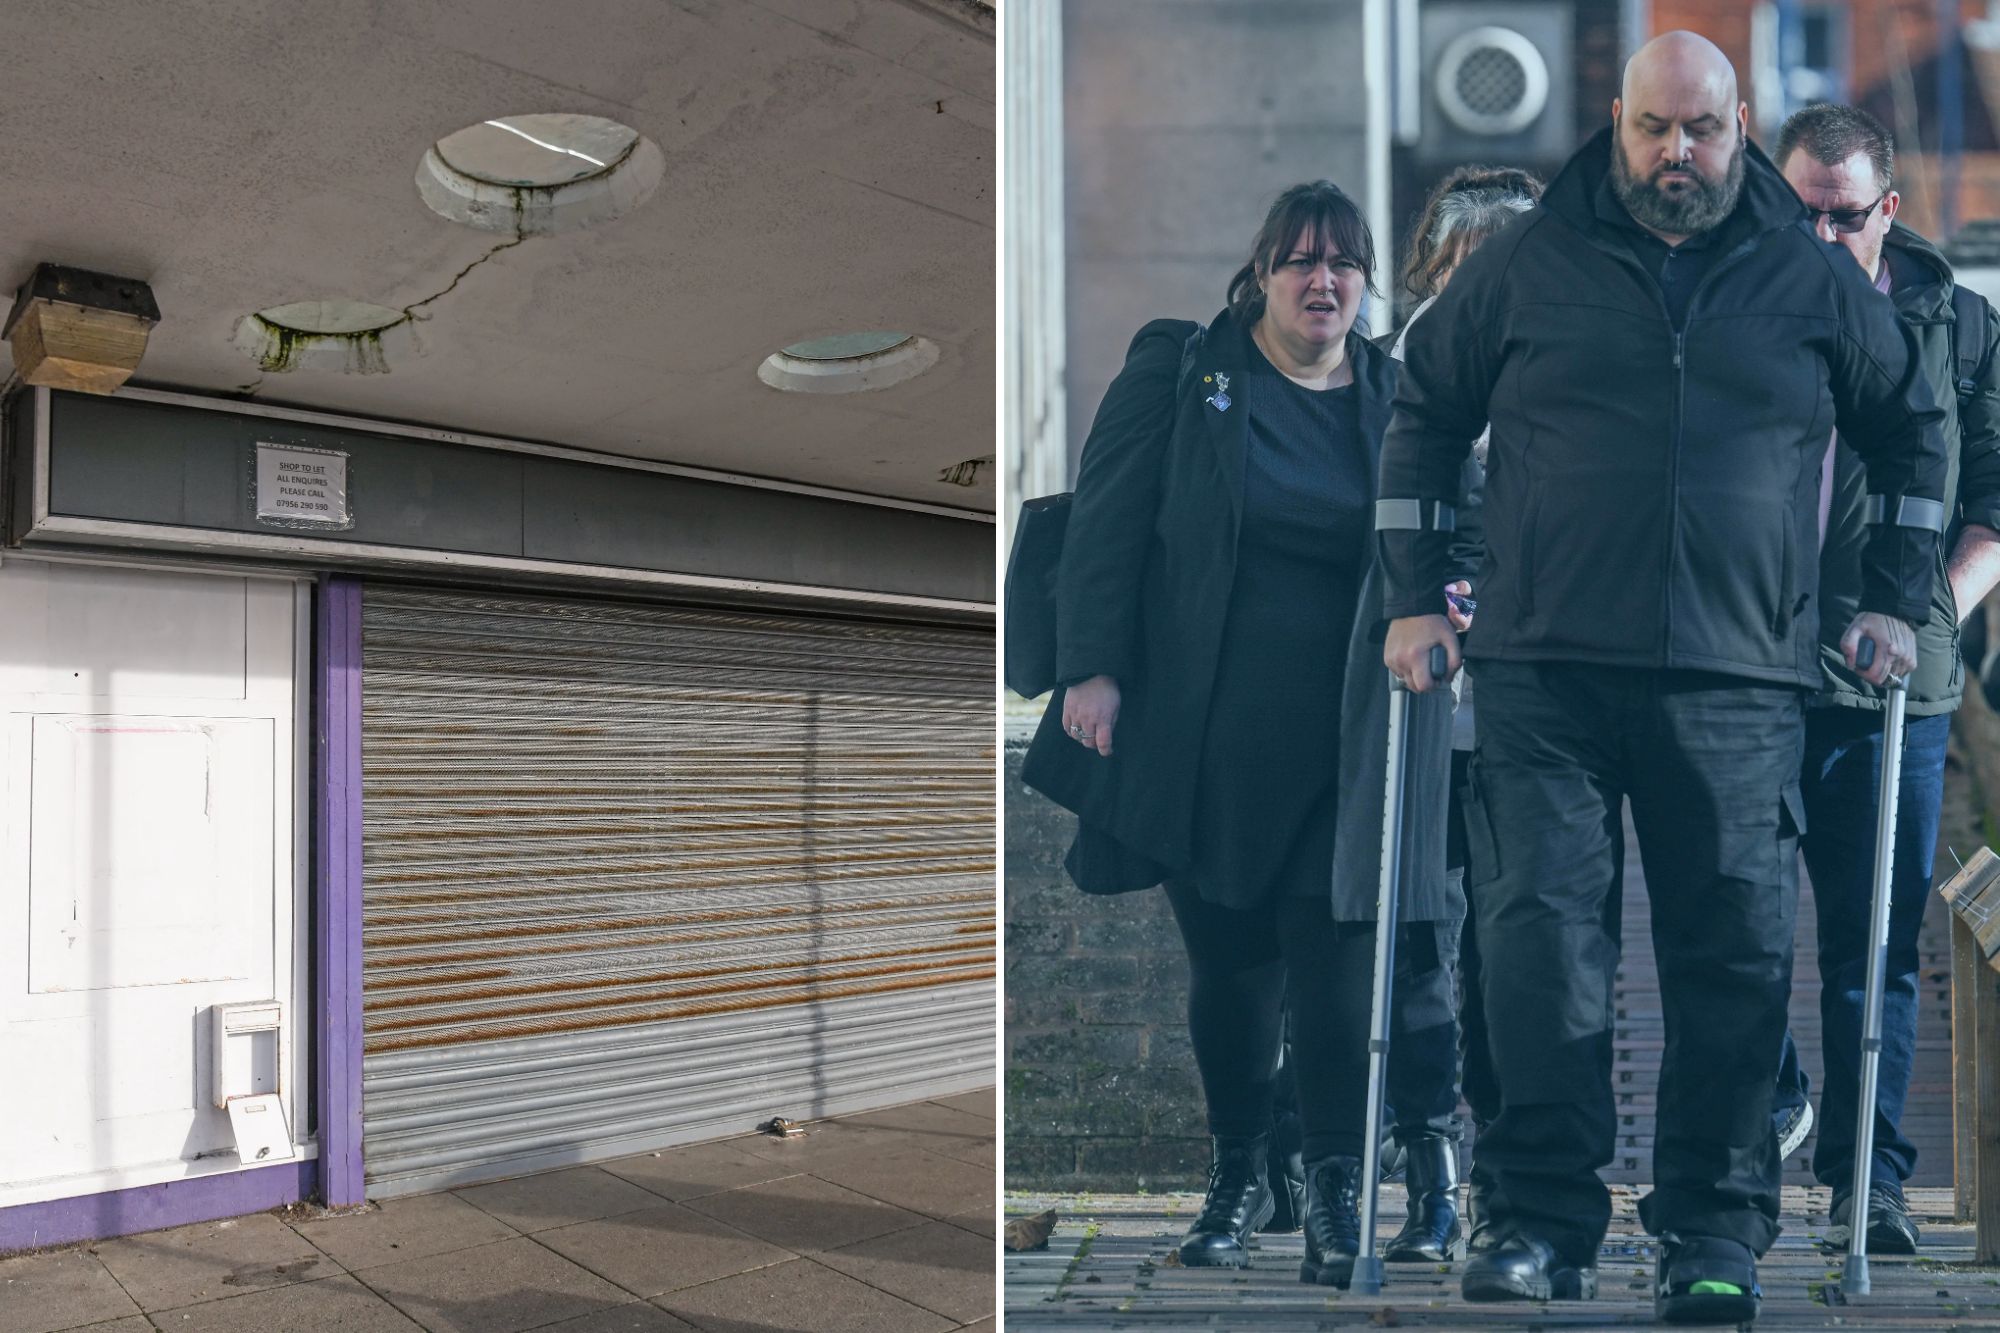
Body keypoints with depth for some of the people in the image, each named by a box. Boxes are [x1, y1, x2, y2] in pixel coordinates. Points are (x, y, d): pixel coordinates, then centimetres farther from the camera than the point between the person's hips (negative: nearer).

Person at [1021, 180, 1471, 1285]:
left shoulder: (1398, 399, 9)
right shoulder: (1178, 371, 2)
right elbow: (1106, 524, -2)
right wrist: (1093, 667, -9)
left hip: (1337, 743, 1)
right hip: (1198, 734, -1)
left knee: (1334, 955, -4)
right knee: (1227, 961, 10)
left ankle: (1335, 1185, 13)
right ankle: (1238, 1173, 28)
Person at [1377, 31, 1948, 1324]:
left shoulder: (1817, 278, 12)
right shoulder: (1525, 264, 8)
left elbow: (1914, 428, 24)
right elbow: (1423, 417, 14)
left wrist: (1896, 601, 17)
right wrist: (1414, 598, 7)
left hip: (1741, 683, 1)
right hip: (1547, 672, -1)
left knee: (1739, 954, 3)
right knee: (1538, 934, -6)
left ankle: (1717, 1230, 17)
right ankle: (1545, 1216, 5)